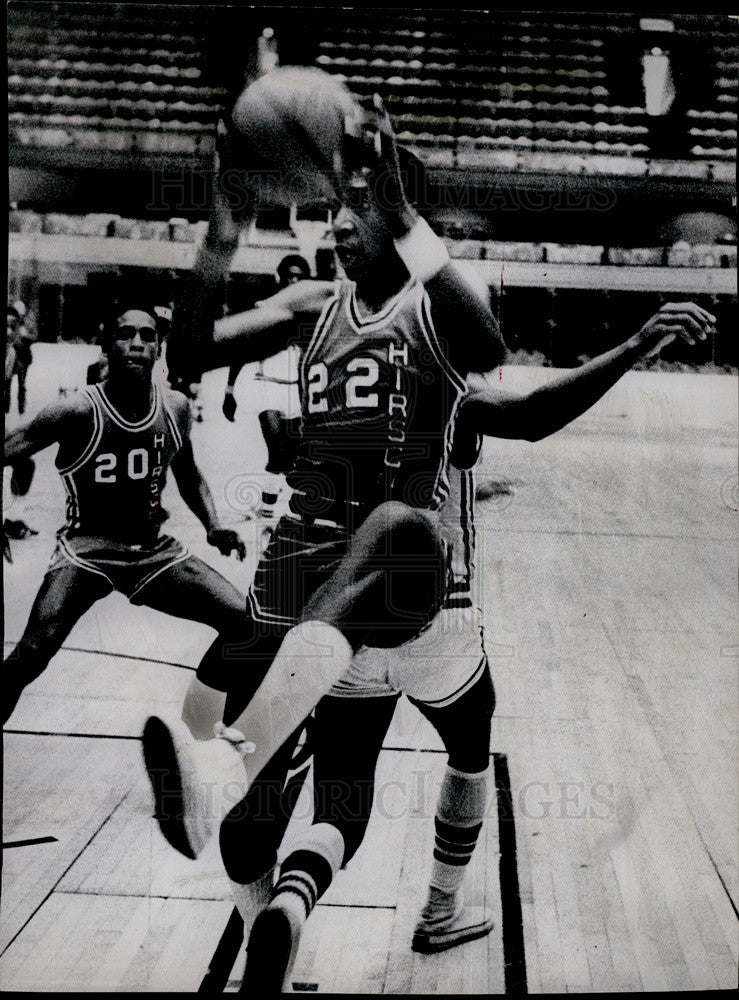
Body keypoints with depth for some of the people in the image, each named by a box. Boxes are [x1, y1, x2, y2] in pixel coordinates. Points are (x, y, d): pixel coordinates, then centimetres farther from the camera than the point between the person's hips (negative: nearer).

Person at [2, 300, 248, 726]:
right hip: (87, 547, -5)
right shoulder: (79, 411, -16)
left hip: (154, 549, 5)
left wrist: (214, 527, 4)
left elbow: (189, 476, 18)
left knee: (244, 623, -2)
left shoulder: (176, 408, 0)